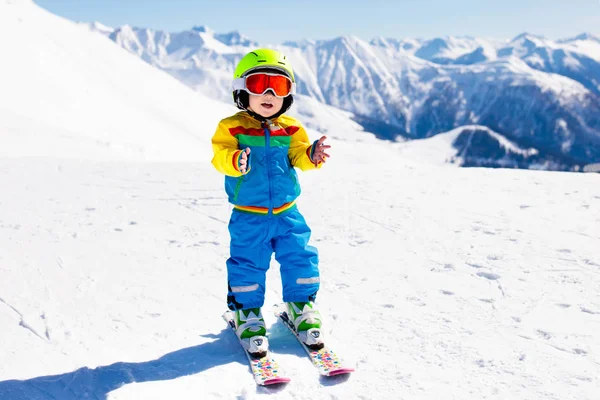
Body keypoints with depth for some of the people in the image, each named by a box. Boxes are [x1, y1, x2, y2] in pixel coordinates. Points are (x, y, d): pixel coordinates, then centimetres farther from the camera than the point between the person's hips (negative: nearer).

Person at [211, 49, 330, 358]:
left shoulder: (290, 128, 3)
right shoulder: (232, 127, -7)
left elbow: (297, 156, -3)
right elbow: (220, 155, -18)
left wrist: (312, 155, -26)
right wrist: (236, 161, -41)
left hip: (287, 214, 3)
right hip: (248, 218, -3)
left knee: (300, 259, 6)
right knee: (247, 266, 3)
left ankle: (302, 310, 26)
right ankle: (247, 316, 22)